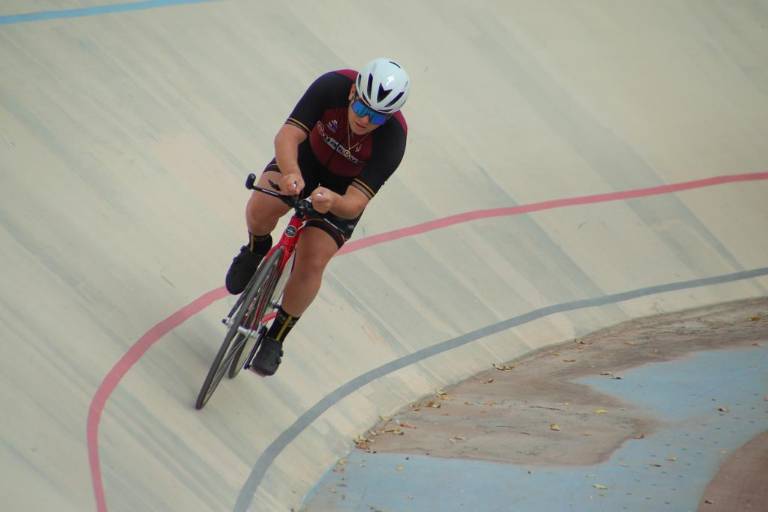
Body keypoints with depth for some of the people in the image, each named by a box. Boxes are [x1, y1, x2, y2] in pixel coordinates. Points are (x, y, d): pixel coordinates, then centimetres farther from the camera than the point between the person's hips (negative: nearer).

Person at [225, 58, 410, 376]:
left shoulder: (393, 138, -35)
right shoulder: (331, 86, -33)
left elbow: (356, 203, -37)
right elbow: (287, 135, -37)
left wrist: (333, 201, -60)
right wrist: (291, 173, -58)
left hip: (344, 189, -1)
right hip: (306, 155, 1)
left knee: (311, 264, -13)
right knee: (261, 209, -29)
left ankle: (275, 338, 12)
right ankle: (256, 250, 9)